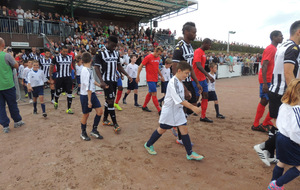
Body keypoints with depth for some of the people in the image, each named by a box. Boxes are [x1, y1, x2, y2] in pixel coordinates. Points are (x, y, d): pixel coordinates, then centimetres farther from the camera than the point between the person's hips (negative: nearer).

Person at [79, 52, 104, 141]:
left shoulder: (89, 70, 6)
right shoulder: (87, 71, -23)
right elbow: (88, 88, -25)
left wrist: (99, 85, 17)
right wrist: (89, 100, -24)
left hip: (92, 94, 9)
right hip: (86, 96, -9)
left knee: (100, 111, 6)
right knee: (86, 114, 7)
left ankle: (94, 130, 22)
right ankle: (83, 133, 29)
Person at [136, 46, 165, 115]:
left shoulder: (158, 58, 11)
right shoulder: (148, 57, -10)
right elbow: (140, 66, -8)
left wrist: (161, 76, 23)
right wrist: (138, 76, -11)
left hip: (155, 79, 8)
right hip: (150, 79, -8)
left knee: (150, 93, 14)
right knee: (154, 94, -9)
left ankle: (144, 106, 29)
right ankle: (159, 110, -5)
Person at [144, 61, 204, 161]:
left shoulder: (179, 82, 7)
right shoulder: (173, 82, -23)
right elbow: (179, 99, -31)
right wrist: (192, 107, -34)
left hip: (178, 110, 8)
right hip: (169, 110, -8)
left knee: (184, 129, 3)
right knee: (162, 129, 7)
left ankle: (190, 153, 11)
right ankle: (148, 145, 29)